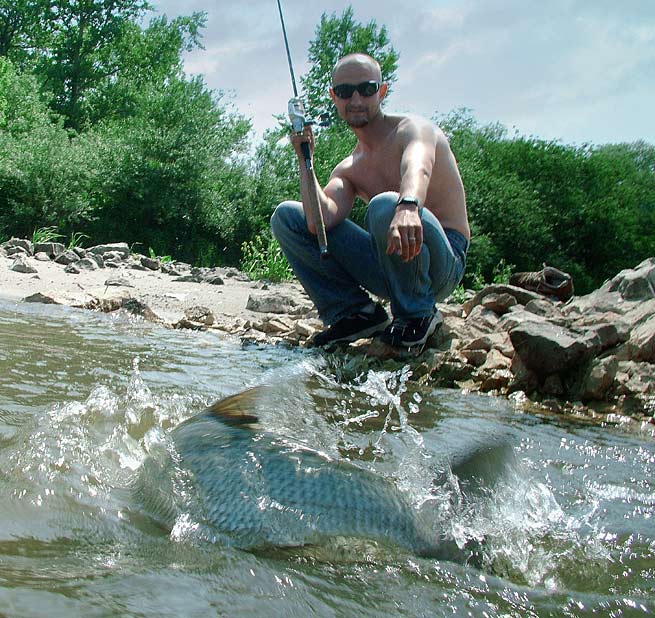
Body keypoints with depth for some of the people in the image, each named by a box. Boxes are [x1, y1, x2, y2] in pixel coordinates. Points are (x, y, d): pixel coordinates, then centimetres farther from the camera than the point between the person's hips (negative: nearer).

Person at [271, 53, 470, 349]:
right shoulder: (347, 170, 13)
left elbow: (418, 167, -33)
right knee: (285, 216, 1)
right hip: (390, 266, 6)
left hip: (444, 262, -6)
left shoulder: (411, 128, -5)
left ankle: (417, 314, -14)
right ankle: (355, 313, -3)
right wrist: (304, 159, -10)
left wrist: (408, 206, -55)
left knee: (385, 205, -38)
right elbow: (320, 221, -8)